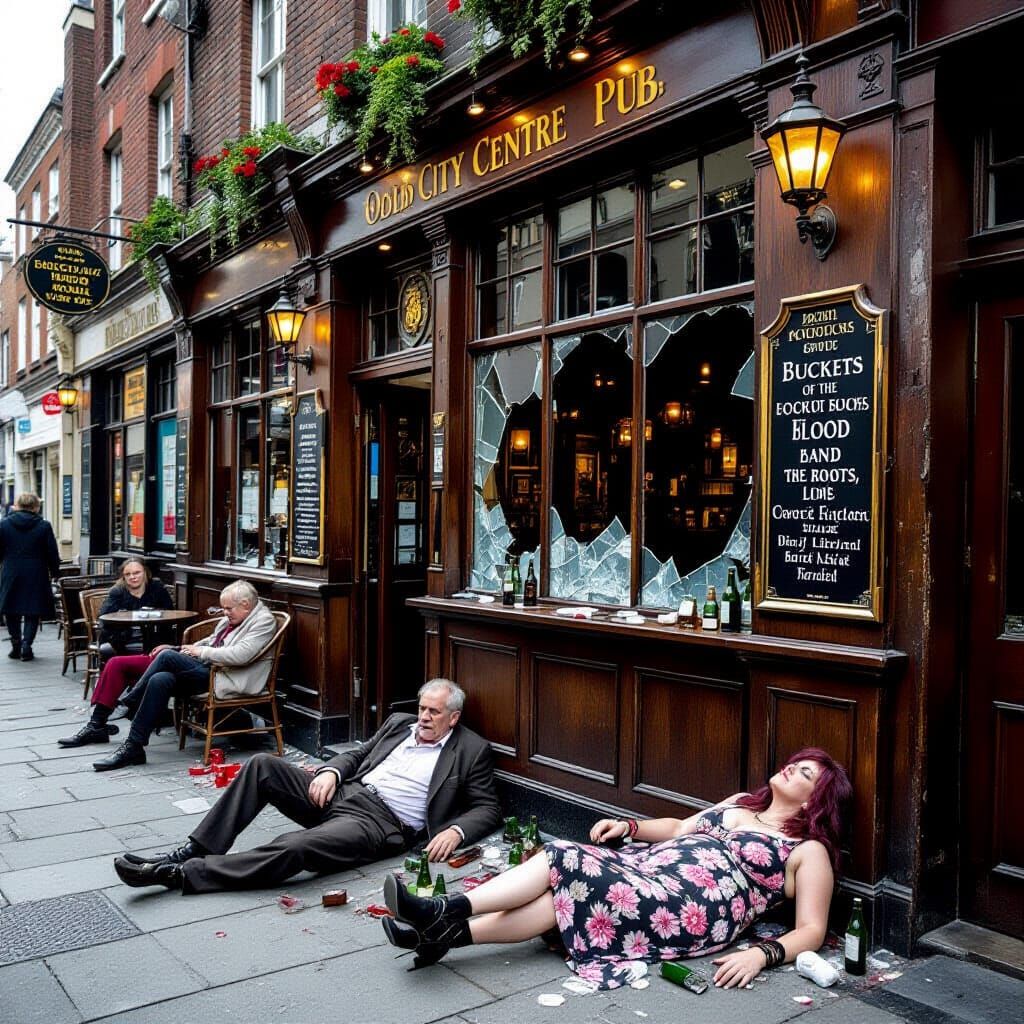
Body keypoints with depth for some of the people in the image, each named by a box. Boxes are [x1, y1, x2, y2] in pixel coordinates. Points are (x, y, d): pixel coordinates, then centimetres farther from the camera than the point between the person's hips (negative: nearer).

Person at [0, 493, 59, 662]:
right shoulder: (44, 526, -4)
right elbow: (52, 554, -2)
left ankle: (16, 644, 13)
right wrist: (54, 572, 11)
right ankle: (26, 645, -2)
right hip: (36, 576, -1)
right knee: (33, 612, 7)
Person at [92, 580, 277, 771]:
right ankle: (134, 746, -15)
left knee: (167, 655, -20)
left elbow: (240, 655, -22)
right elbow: (211, 641, 29)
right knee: (160, 680, -18)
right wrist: (191, 649, 10)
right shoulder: (232, 617, 19)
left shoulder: (264, 621, -9)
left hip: (225, 679, -9)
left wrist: (202, 651, -12)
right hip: (207, 669, 9)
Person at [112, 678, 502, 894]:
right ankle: (197, 850, -7)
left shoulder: (473, 751, 4)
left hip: (381, 823, -7)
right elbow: (357, 754, 23)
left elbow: (488, 808, 2)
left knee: (293, 848, -32)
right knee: (263, 765, -11)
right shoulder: (400, 723, 19)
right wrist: (330, 771, 0)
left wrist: (455, 831, -18)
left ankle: (181, 874, -27)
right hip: (343, 794, 7)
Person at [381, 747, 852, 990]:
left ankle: (449, 921, -29)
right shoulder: (740, 803, 27)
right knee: (564, 887, -21)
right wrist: (628, 826, 14)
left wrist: (762, 954, -19)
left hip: (697, 909, -7)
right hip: (649, 871, 7)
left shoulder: (809, 850, 7)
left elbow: (811, 931, -1)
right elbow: (678, 828, 32)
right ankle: (445, 919, -27)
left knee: (566, 867, -24)